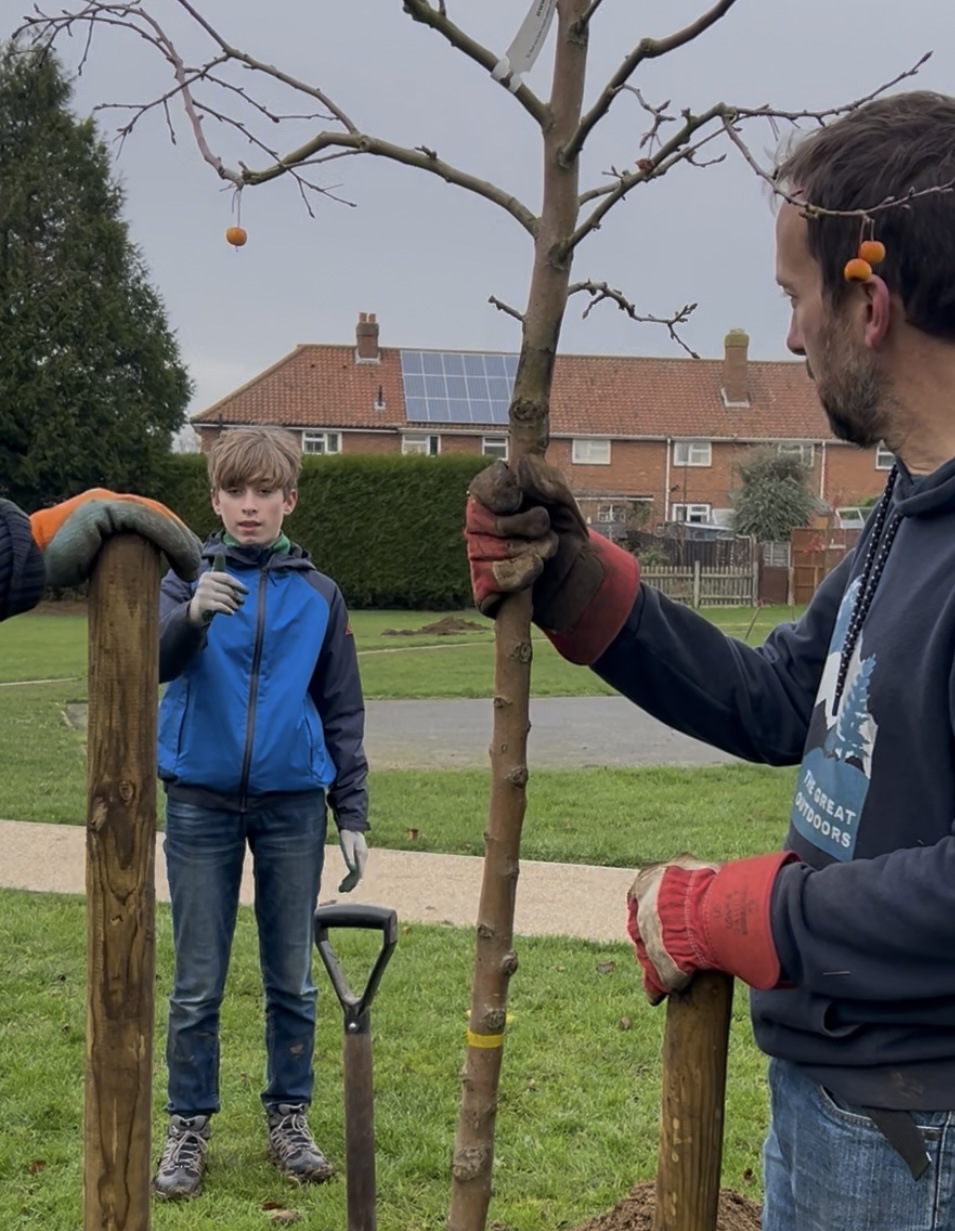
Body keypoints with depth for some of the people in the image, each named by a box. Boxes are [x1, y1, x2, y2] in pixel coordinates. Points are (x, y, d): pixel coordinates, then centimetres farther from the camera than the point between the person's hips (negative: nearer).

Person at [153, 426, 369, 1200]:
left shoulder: (318, 594, 4)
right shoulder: (189, 578, 0)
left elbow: (342, 712, 7)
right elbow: (157, 663, -19)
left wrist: (352, 814, 2)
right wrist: (193, 616, -41)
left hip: (293, 806, 1)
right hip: (201, 803, -1)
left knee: (292, 980, 10)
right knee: (198, 984, 7)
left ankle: (289, 1119, 25)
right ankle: (189, 1128, 20)